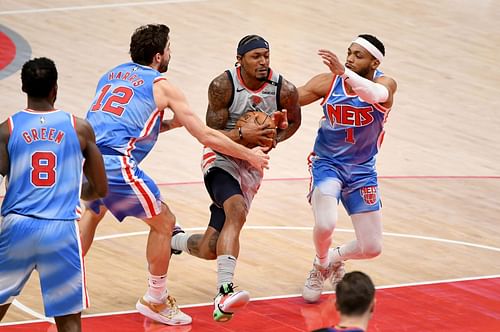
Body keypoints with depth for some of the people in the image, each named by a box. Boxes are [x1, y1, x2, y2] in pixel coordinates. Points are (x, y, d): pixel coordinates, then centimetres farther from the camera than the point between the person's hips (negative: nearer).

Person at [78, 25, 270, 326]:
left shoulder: (111, 75, 22)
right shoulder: (161, 86, 4)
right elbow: (206, 136, 4)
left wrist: (171, 123, 33)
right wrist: (249, 154, 15)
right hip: (116, 165, -7)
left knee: (93, 212, 36)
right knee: (164, 222, 11)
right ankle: (156, 301, 20)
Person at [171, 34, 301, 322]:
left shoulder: (285, 90, -11)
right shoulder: (223, 86, -17)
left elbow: (294, 120, 11)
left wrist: (275, 139, -10)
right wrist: (242, 134, -34)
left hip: (252, 167, 4)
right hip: (221, 160, -4)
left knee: (210, 249, 1)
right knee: (237, 211, -36)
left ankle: (175, 242, 37)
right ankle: (224, 292, -43)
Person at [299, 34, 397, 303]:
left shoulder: (385, 83, -15)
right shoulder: (328, 82, -11)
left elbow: (377, 94, -41)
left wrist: (344, 72, -57)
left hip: (362, 170, 2)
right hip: (327, 163, -2)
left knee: (371, 248, 1)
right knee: (325, 224, -29)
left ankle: (335, 258, 37)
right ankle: (320, 265, 6)